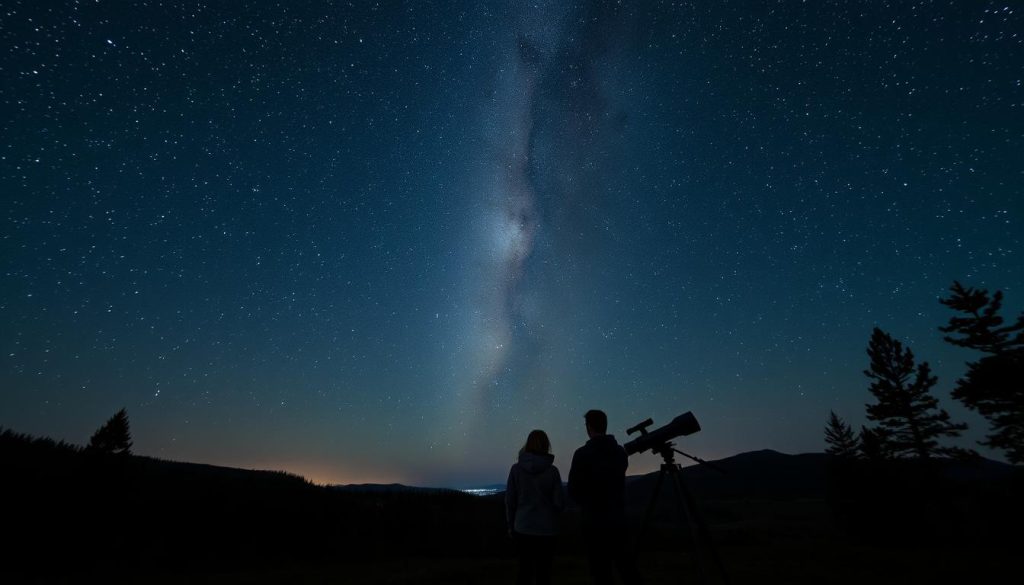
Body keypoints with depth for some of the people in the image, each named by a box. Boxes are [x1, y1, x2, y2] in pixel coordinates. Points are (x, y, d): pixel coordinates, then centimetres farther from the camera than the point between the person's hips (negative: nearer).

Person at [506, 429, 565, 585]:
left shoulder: (516, 468, -8)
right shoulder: (552, 470, -11)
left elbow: (510, 500, -3)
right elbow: (560, 502, -6)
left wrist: (511, 524, 10)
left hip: (523, 527, 1)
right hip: (546, 528, -1)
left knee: (525, 568, 17)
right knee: (543, 570, 13)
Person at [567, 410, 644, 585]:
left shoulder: (582, 454, -14)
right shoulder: (620, 452, 2)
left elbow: (573, 491, -8)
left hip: (594, 521, -5)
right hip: (618, 518, 5)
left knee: (601, 571, 5)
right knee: (627, 567, 13)